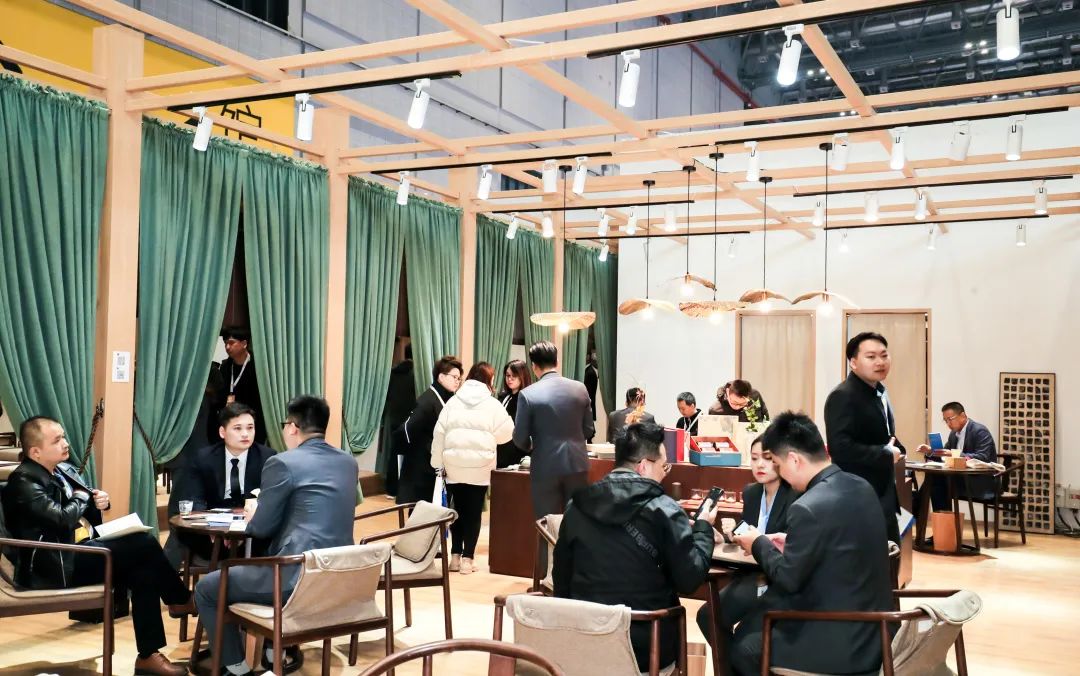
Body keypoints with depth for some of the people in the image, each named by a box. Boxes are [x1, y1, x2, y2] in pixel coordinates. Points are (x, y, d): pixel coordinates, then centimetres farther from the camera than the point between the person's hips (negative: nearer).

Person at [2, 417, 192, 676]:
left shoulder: (63, 470, 12)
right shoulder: (24, 481, -14)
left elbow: (89, 516, 21)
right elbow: (62, 519, -27)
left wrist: (98, 501, -3)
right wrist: (81, 499, -6)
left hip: (72, 554, 8)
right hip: (52, 566, -8)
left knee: (144, 573, -15)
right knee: (144, 544, -20)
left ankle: (149, 655, -10)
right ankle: (181, 600, 0)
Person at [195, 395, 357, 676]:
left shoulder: (283, 463, -11)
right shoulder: (349, 462, 10)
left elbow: (261, 528, -4)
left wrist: (251, 519, 19)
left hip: (298, 577, -8)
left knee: (206, 589, 13)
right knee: (259, 561, 37)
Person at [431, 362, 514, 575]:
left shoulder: (453, 402, 6)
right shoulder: (492, 404, -1)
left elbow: (439, 434, 3)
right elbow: (507, 433, 1)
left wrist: (437, 462, 10)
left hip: (454, 465, 2)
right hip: (480, 467, -2)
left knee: (458, 509, 13)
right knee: (474, 512, 5)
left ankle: (455, 556, 16)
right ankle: (467, 559, 6)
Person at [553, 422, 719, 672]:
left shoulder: (577, 505, 2)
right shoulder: (663, 510, -12)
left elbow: (561, 578, 8)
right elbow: (690, 580, -8)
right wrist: (704, 527, 7)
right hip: (647, 646, -4)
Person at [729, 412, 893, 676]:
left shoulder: (808, 508, -24)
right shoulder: (861, 487, 2)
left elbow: (788, 579, -15)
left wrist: (759, 544, 0)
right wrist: (792, 544, 14)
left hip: (843, 644, -8)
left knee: (742, 646, 9)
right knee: (754, 624, 23)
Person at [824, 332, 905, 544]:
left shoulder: (879, 393, 12)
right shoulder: (843, 396, -19)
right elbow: (840, 448, -29)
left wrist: (895, 448, 4)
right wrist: (887, 454, -19)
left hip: (883, 497, 10)